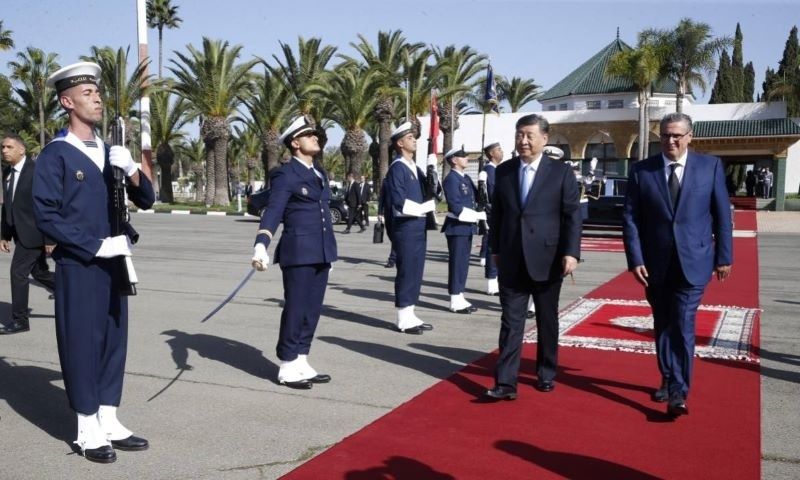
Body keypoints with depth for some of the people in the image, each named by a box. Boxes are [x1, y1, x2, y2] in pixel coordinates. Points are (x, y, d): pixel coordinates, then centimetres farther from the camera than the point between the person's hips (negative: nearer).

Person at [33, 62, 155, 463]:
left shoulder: (110, 152, 13)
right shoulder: (55, 155, -6)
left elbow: (146, 201, 9)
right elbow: (46, 216, -13)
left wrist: (131, 168, -9)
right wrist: (97, 246, -16)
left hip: (113, 264, 6)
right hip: (78, 267, -6)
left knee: (113, 342, 11)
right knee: (82, 344, 2)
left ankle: (109, 423, 22)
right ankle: (89, 432, 13)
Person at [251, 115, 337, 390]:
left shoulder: (319, 172, 16)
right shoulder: (286, 175, -9)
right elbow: (272, 213, -18)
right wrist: (261, 246, -32)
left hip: (321, 253, 8)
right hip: (299, 253, -8)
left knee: (312, 310, 12)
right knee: (295, 310, 0)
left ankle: (301, 364, 22)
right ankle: (288, 369, 12)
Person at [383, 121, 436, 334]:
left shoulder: (415, 168, 16)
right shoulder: (397, 168, -11)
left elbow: (427, 193, 17)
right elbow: (399, 202, -19)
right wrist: (424, 207, -11)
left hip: (419, 226, 9)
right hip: (405, 227, -9)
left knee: (416, 272, 11)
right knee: (406, 272, -3)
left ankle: (410, 316, 19)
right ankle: (404, 319, 5)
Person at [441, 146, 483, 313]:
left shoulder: (466, 178, 15)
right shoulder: (451, 179, -13)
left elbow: (475, 196, 18)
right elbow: (456, 207, -19)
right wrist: (478, 215, -19)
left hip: (467, 226, 9)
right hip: (457, 226, -9)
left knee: (463, 262, 13)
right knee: (457, 263, -4)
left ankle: (460, 298, 21)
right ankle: (455, 302, 2)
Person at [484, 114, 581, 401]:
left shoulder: (561, 171, -2)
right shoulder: (504, 170, 7)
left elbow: (572, 215, -5)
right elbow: (496, 213, 12)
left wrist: (571, 252, -13)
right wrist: (495, 248, 10)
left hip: (547, 259, -1)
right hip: (512, 260, 2)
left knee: (547, 321, 12)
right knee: (511, 321, -1)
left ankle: (546, 374, 28)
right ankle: (506, 382, -1)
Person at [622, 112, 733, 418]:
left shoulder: (710, 166, 0)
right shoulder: (641, 171, 0)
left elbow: (722, 215, 3)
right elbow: (630, 218, -2)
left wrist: (724, 256, 1)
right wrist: (635, 259, -8)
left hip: (693, 262, -2)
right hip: (656, 263, 2)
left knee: (682, 325, -8)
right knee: (663, 326, 13)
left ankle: (678, 393, -4)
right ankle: (668, 381, 29)